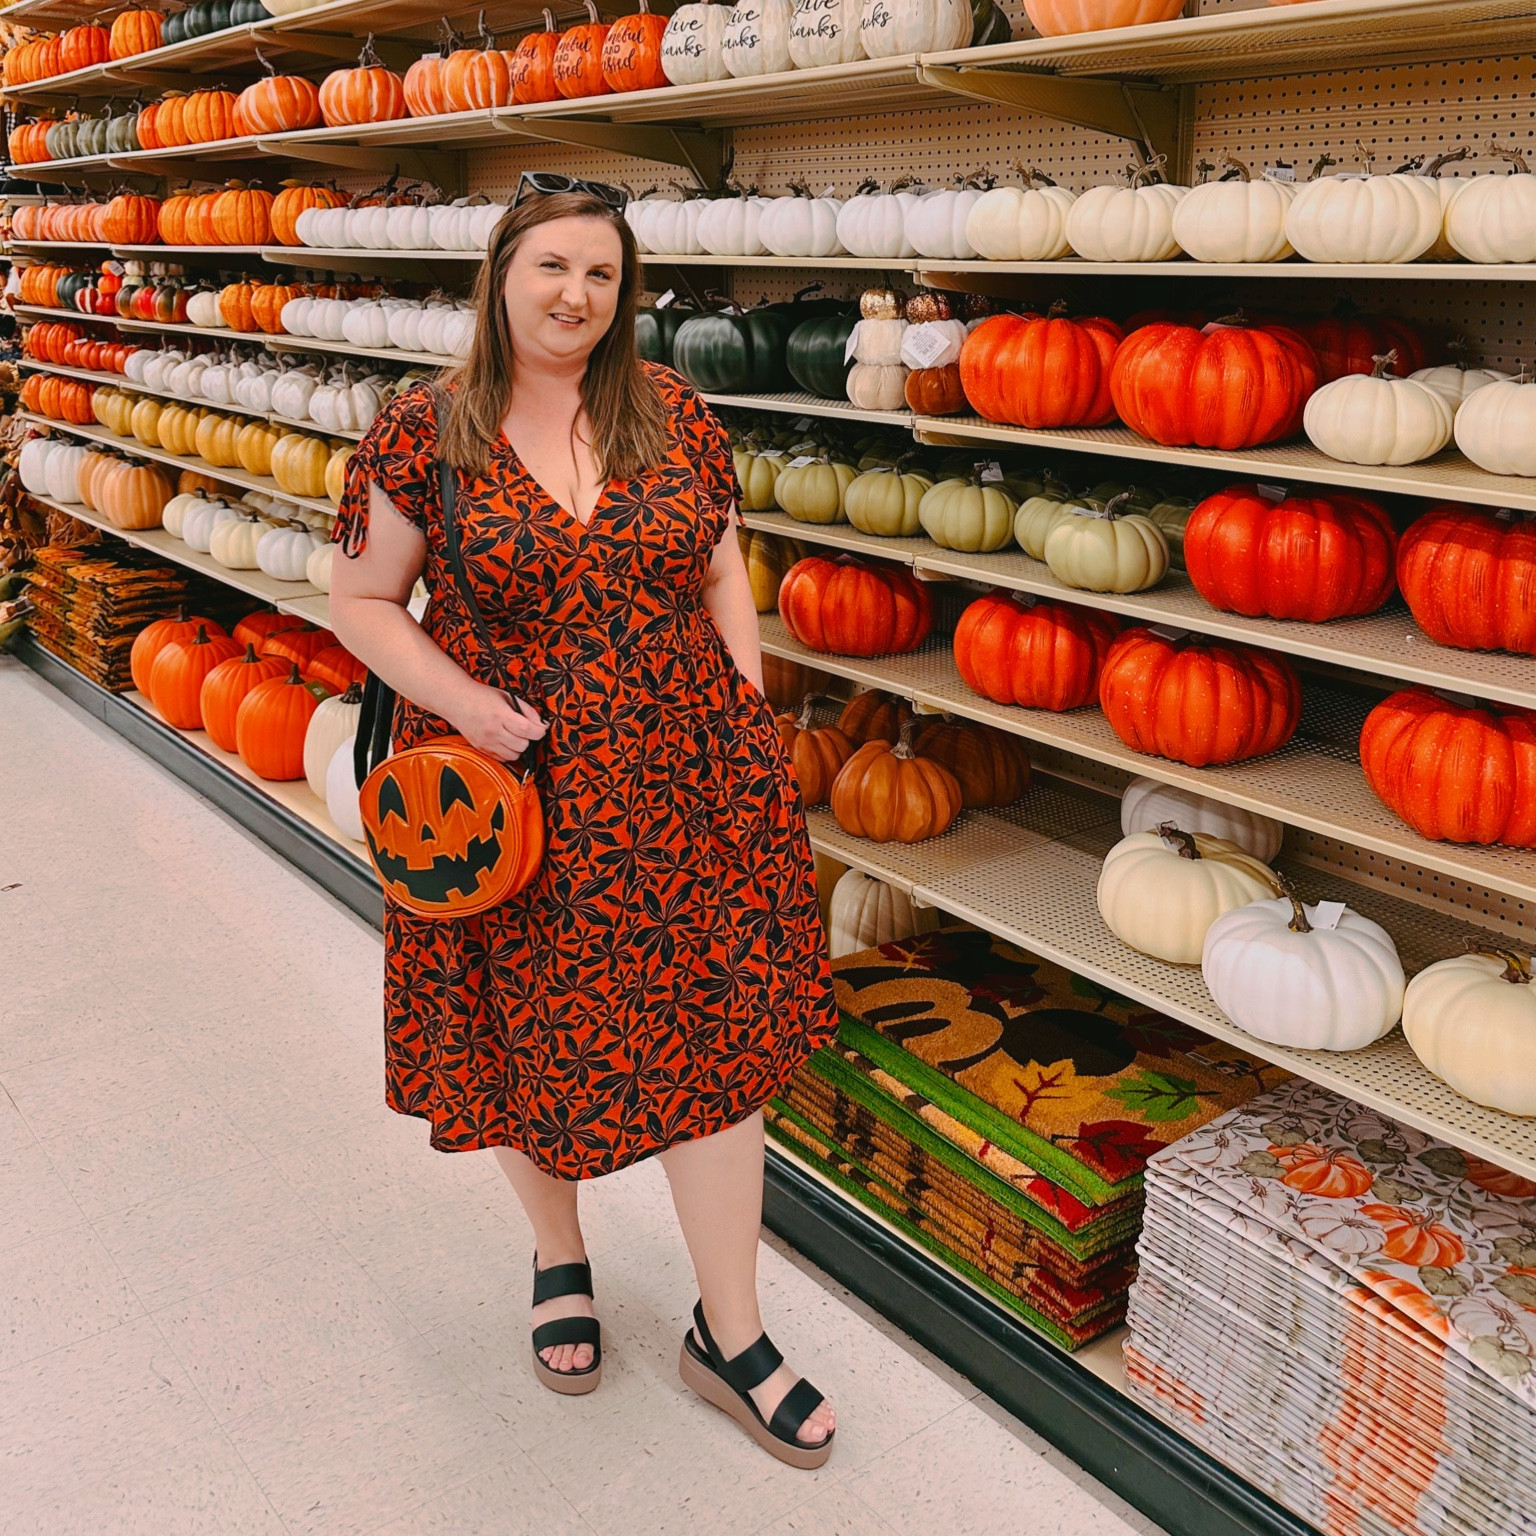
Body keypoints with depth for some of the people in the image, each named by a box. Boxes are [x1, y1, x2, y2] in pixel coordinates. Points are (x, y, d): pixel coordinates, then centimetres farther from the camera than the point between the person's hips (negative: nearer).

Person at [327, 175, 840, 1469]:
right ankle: (561, 1260, 45)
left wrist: (754, 721, 2)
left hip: (687, 783, 2)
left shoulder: (671, 413, 2)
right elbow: (361, 600, 1)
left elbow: (722, 574, 9)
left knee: (718, 1038, 5)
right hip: (518, 792, -1)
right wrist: (460, 697, -15)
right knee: (540, 1041, 14)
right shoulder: (424, 432, -5)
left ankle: (731, 1333, 23)